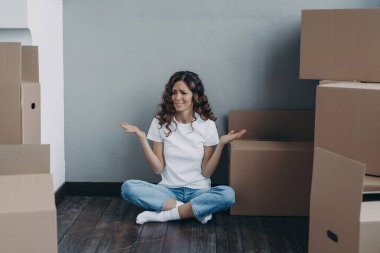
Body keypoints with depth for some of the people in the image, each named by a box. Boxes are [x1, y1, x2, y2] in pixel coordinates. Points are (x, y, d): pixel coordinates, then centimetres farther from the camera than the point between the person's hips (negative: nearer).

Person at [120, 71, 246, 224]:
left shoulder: (207, 125, -2)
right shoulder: (160, 122, 0)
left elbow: (207, 172, -4)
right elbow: (158, 168, -2)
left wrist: (221, 144, -15)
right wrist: (142, 138, -11)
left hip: (198, 190, -1)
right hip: (168, 190, 1)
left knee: (228, 194, -32)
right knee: (128, 187, -26)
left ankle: (164, 215, -21)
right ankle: (194, 210, -21)